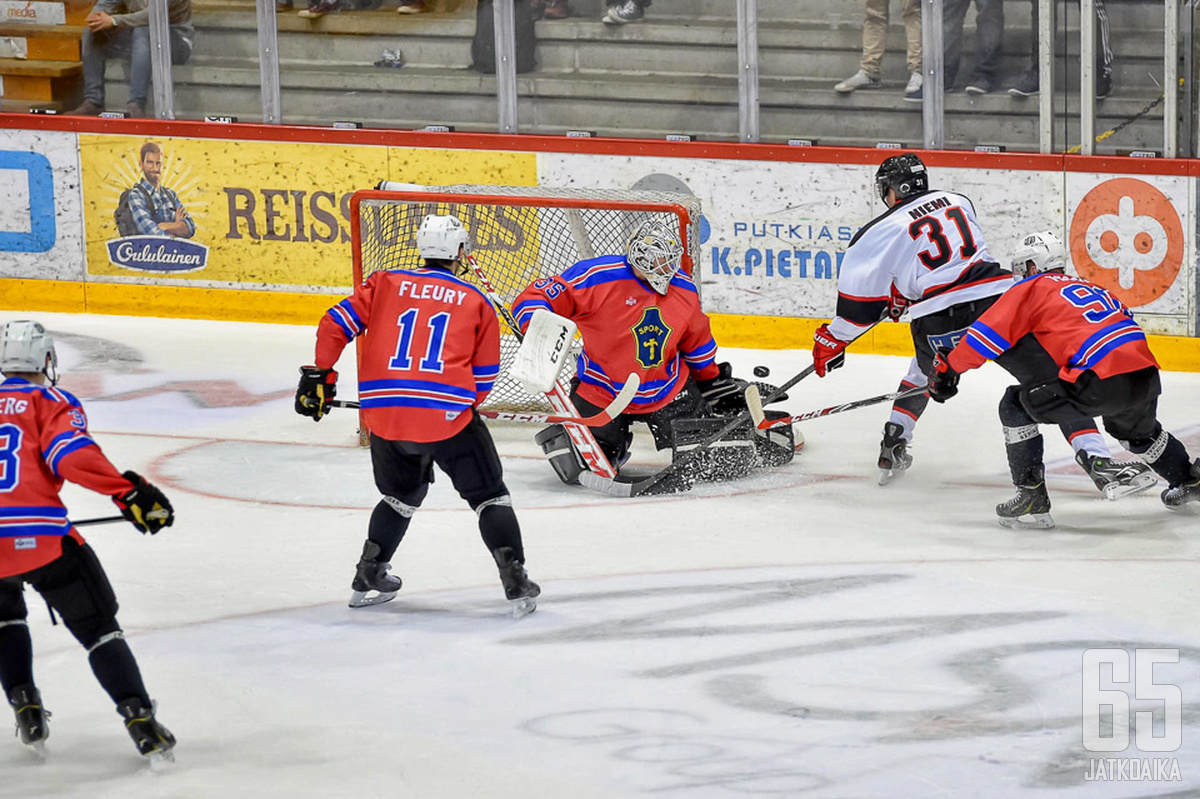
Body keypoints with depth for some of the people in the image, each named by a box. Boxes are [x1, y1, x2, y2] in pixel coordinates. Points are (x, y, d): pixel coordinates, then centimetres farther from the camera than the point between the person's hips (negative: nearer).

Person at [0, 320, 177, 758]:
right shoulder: (50, 403, 7)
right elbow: (71, 455, -12)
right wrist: (129, 492, -16)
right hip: (43, 539, -4)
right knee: (98, 625, 8)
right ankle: (140, 720, -5)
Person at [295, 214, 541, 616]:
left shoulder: (386, 283, 13)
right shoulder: (476, 301, 10)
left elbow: (336, 323, 5)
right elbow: (485, 376, 12)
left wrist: (319, 376, 14)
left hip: (383, 413, 3)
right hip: (447, 413, -3)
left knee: (403, 493, 28)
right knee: (488, 494, 10)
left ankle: (369, 578, 28)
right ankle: (515, 582, 0)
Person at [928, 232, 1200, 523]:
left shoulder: (1033, 288, 9)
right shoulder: (1092, 286, 29)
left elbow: (990, 332, 3)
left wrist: (949, 367, 12)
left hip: (1104, 381, -7)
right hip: (1148, 376, 7)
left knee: (1025, 404, 7)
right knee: (1136, 430, 39)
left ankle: (1031, 494, -1)